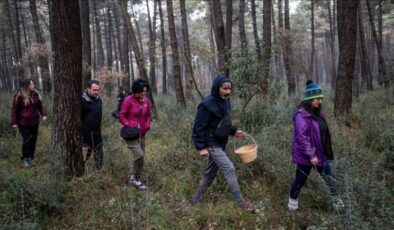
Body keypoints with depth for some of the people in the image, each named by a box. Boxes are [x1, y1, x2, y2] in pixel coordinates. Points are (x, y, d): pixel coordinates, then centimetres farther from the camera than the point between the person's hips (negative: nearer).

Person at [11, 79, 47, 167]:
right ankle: (24, 159, 2)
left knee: (33, 140, 8)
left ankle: (30, 158, 21)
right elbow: (15, 110, -6)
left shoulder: (35, 94, 4)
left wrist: (43, 114, -5)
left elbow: (40, 106, 12)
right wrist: (14, 122, -8)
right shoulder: (19, 96, -10)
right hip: (23, 123, -5)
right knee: (27, 140, -11)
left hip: (34, 122, 5)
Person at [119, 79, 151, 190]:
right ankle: (136, 179, 2)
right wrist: (130, 126, -16)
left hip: (142, 134, 6)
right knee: (139, 155, -17)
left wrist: (147, 126, 0)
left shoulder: (146, 101, 2)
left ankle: (134, 178, 29)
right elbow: (121, 116, -9)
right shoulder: (128, 100, -14)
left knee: (140, 157, 10)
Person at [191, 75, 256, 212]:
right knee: (229, 169, -11)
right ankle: (241, 202, 1)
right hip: (211, 144, -9)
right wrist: (201, 147, -20)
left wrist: (234, 131, 2)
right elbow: (199, 127, -19)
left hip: (220, 144, 9)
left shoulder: (225, 102, 5)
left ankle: (196, 200, 32)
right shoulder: (207, 104, -21)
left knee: (210, 173, 16)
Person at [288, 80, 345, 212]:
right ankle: (292, 202, 29)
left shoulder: (316, 112, 7)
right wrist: (311, 155, -24)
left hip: (320, 153, 8)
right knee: (300, 180, 8)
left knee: (329, 178, 14)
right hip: (306, 156, -8)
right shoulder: (302, 115, -22)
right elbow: (301, 137, -26)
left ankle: (337, 202, 29)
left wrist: (325, 152, 20)